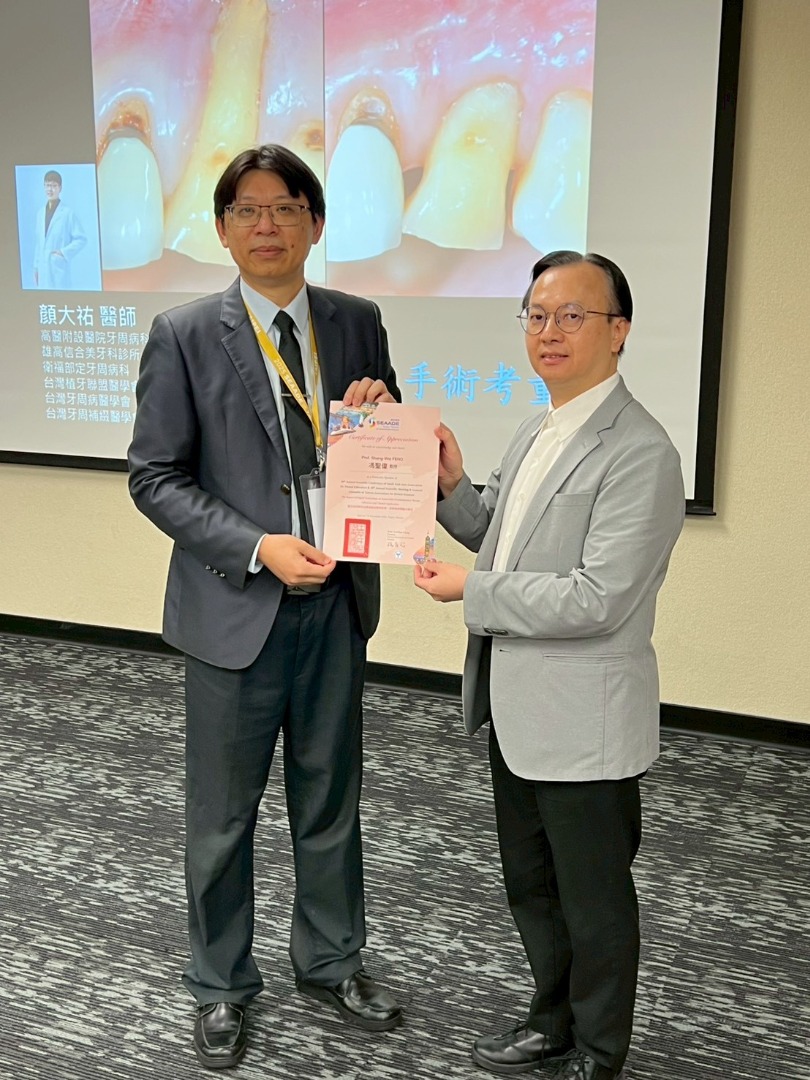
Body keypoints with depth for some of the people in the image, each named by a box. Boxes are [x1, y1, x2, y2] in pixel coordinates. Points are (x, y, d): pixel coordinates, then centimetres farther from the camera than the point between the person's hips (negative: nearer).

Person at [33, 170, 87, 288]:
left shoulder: (67, 212, -6)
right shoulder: (40, 212, 12)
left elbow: (81, 239, -4)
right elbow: (37, 242, 16)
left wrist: (64, 252, -14)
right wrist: (36, 266, 15)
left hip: (60, 268, -6)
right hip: (43, 268, 6)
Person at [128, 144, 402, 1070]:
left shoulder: (356, 323, 4)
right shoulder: (184, 335, -7)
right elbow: (154, 476, -8)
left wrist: (380, 417, -12)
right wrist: (258, 549, -20)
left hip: (335, 601, 3)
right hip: (236, 607, -3)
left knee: (330, 798, 18)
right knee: (223, 813, 12)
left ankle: (330, 962, 40)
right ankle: (220, 986, 34)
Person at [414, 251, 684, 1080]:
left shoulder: (638, 452, -21)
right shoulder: (536, 433, 8)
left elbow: (597, 599, -26)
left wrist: (472, 592, -18)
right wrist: (454, 487, 1)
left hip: (581, 722, -9)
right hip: (516, 707, 9)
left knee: (593, 900, 12)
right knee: (530, 883, 24)